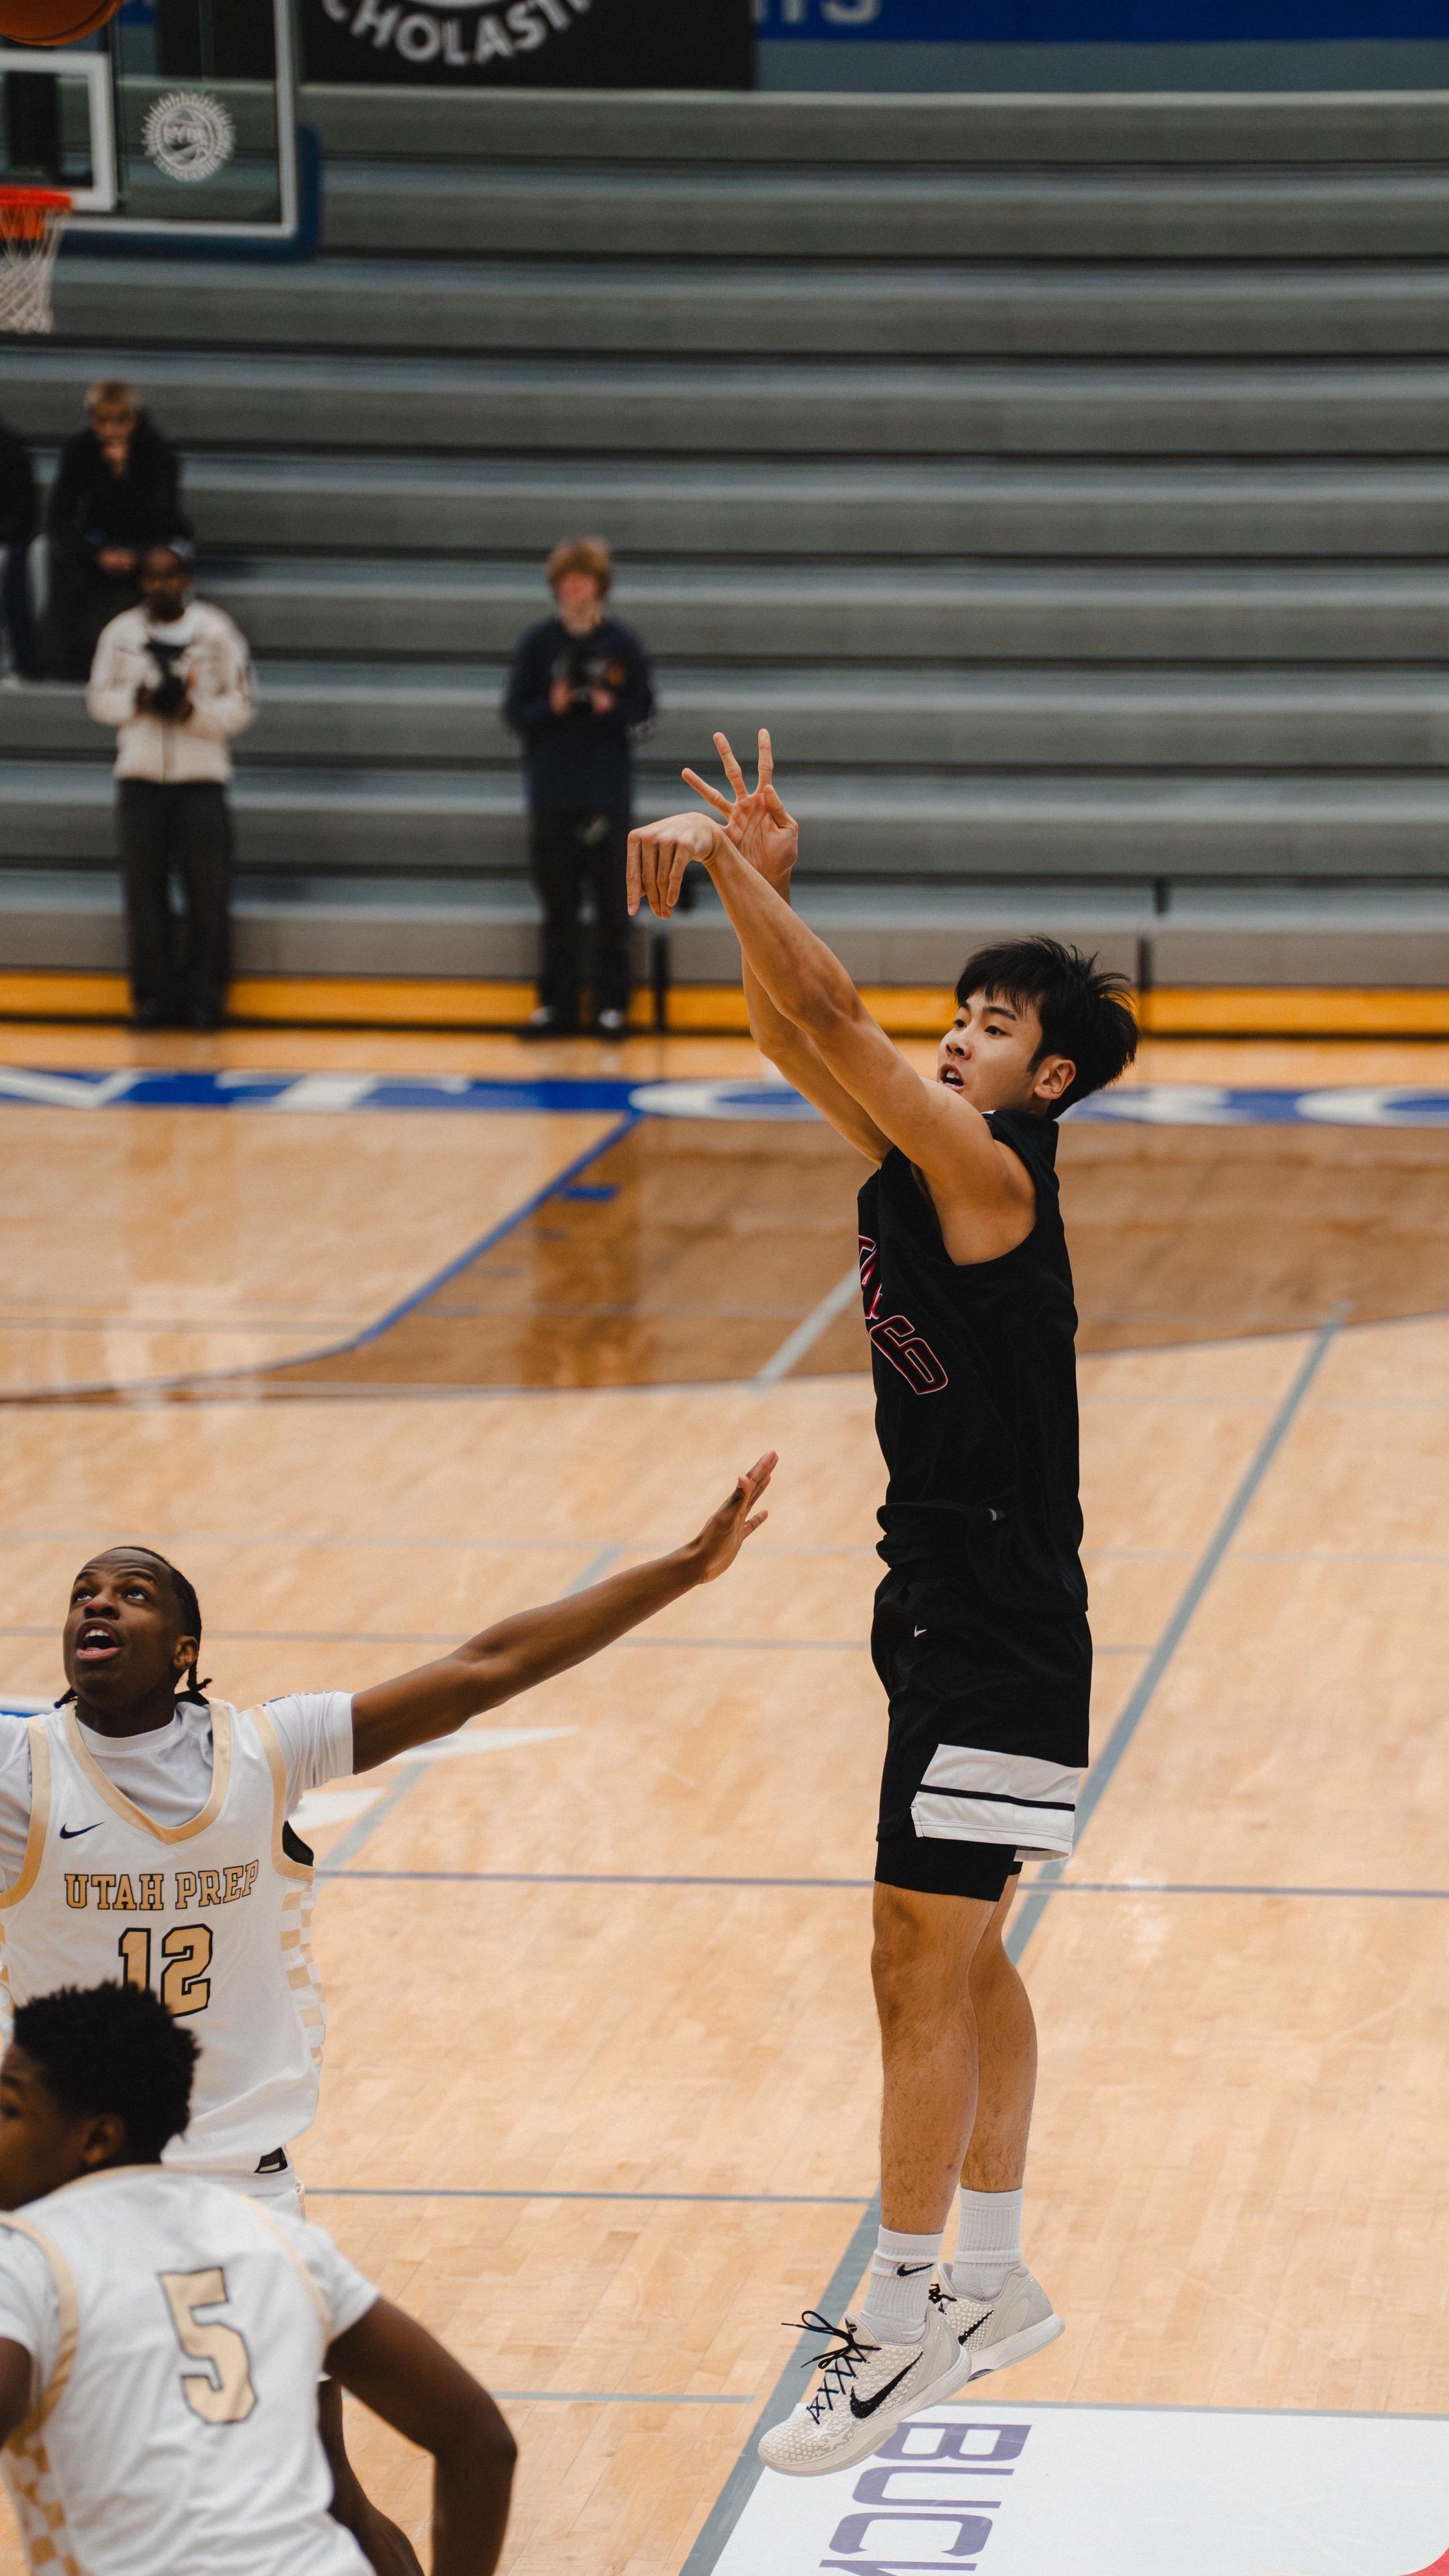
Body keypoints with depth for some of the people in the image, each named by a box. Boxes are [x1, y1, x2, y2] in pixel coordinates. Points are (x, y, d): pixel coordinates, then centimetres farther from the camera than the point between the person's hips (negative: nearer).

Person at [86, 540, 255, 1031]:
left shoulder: (217, 632, 1)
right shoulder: (121, 633, 6)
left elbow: (241, 706, 2)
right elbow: (100, 697, 10)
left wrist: (193, 710, -15)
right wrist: (137, 701, -10)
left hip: (201, 778, -1)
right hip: (139, 777, 1)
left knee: (207, 893, -4)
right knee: (145, 893, -1)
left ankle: (203, 998, 4)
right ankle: (154, 996, 7)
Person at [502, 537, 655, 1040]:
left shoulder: (622, 644, 1)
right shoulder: (537, 643, 4)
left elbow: (643, 708, 3)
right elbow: (514, 711, 3)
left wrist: (612, 707, -17)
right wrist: (551, 706, -16)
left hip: (606, 793, -1)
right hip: (551, 790, 1)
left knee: (612, 904, 0)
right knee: (558, 905, 6)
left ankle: (612, 1003, 7)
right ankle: (558, 1004, 12)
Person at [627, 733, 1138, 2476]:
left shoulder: (990, 1177, -18)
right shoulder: (914, 1162, 7)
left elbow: (832, 1021, -26)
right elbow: (792, 1033, 7)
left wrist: (724, 862, -24)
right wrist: (758, 886, -8)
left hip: (1001, 1640, -10)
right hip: (952, 1615, 10)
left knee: (920, 1970, -6)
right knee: (960, 1958, 17)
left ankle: (904, 2320, 1)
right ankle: (993, 2280, 27)